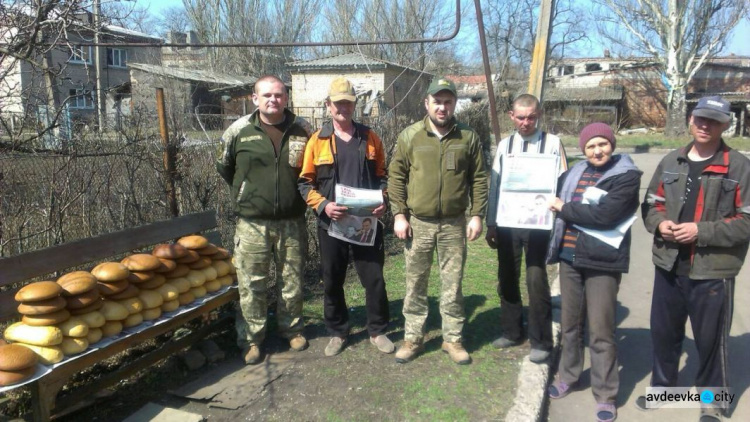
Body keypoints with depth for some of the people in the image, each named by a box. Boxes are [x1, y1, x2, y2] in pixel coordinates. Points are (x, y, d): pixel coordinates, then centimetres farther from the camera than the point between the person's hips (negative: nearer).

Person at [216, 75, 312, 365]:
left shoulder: (302, 129, 0)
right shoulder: (239, 130, -4)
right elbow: (224, 167, 12)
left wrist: (297, 191, 8)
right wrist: (245, 191, 12)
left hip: (292, 221, 2)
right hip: (252, 223, -1)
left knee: (292, 281, 13)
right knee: (251, 285, 4)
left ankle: (292, 328, 32)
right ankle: (251, 339, 19)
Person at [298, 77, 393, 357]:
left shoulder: (370, 138, 6)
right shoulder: (317, 141, 1)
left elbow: (383, 175, 11)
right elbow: (305, 182, 0)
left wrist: (383, 202, -7)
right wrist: (323, 205, -16)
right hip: (331, 223, 0)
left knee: (374, 279, 4)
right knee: (332, 281, 10)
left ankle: (378, 330, 23)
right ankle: (337, 332, 28)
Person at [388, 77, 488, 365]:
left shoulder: (468, 138, 1)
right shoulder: (410, 136, -2)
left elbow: (478, 179, 4)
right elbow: (396, 177, 0)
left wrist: (477, 215, -2)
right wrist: (399, 215, -6)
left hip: (454, 224, 1)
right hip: (418, 223, 0)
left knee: (452, 284, 9)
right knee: (415, 284, 10)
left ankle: (453, 339, 24)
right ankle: (413, 338, 24)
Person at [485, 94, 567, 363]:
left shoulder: (552, 143, -3)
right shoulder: (504, 145, 7)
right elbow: (494, 185, 8)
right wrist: (491, 224, 7)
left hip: (538, 224, -4)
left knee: (536, 281, -1)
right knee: (507, 278, 13)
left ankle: (540, 341, 15)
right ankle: (511, 331, 31)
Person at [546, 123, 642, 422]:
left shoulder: (626, 176, -9)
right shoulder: (575, 172, 8)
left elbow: (605, 214, -20)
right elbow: (556, 196, 21)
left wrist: (565, 209, -11)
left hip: (603, 262, -5)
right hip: (570, 258, 5)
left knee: (600, 331, 2)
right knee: (570, 323, 17)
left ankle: (605, 395, 18)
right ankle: (567, 375, 35)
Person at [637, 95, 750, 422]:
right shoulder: (670, 162, 9)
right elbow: (651, 204, 15)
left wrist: (702, 231, -20)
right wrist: (659, 223, -7)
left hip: (712, 272, -4)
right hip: (669, 266, 5)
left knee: (710, 340, 9)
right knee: (663, 332, 18)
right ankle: (662, 387, 39)